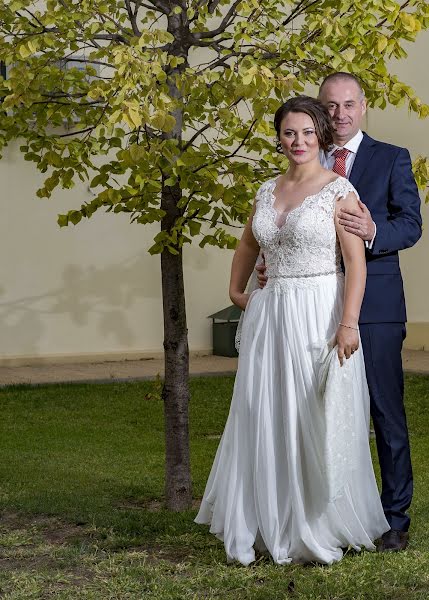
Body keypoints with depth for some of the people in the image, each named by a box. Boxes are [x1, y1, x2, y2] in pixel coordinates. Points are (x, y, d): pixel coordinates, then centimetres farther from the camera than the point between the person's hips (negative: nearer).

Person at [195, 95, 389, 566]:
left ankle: (323, 528, 15)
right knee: (265, 421, 5)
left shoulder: (339, 189, -5)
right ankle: (274, 526, 17)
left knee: (319, 423, 1)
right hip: (271, 316, 5)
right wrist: (236, 292, 20)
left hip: (320, 315, -5)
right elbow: (247, 248, 28)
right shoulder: (268, 191, 11)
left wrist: (348, 324, -19)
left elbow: (356, 261, -12)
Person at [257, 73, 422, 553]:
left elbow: (411, 224, -4)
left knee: (386, 411, 0)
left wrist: (374, 232, -24)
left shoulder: (391, 159, 5)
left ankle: (395, 518, 8)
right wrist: (269, 266, -4)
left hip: (374, 304, -3)